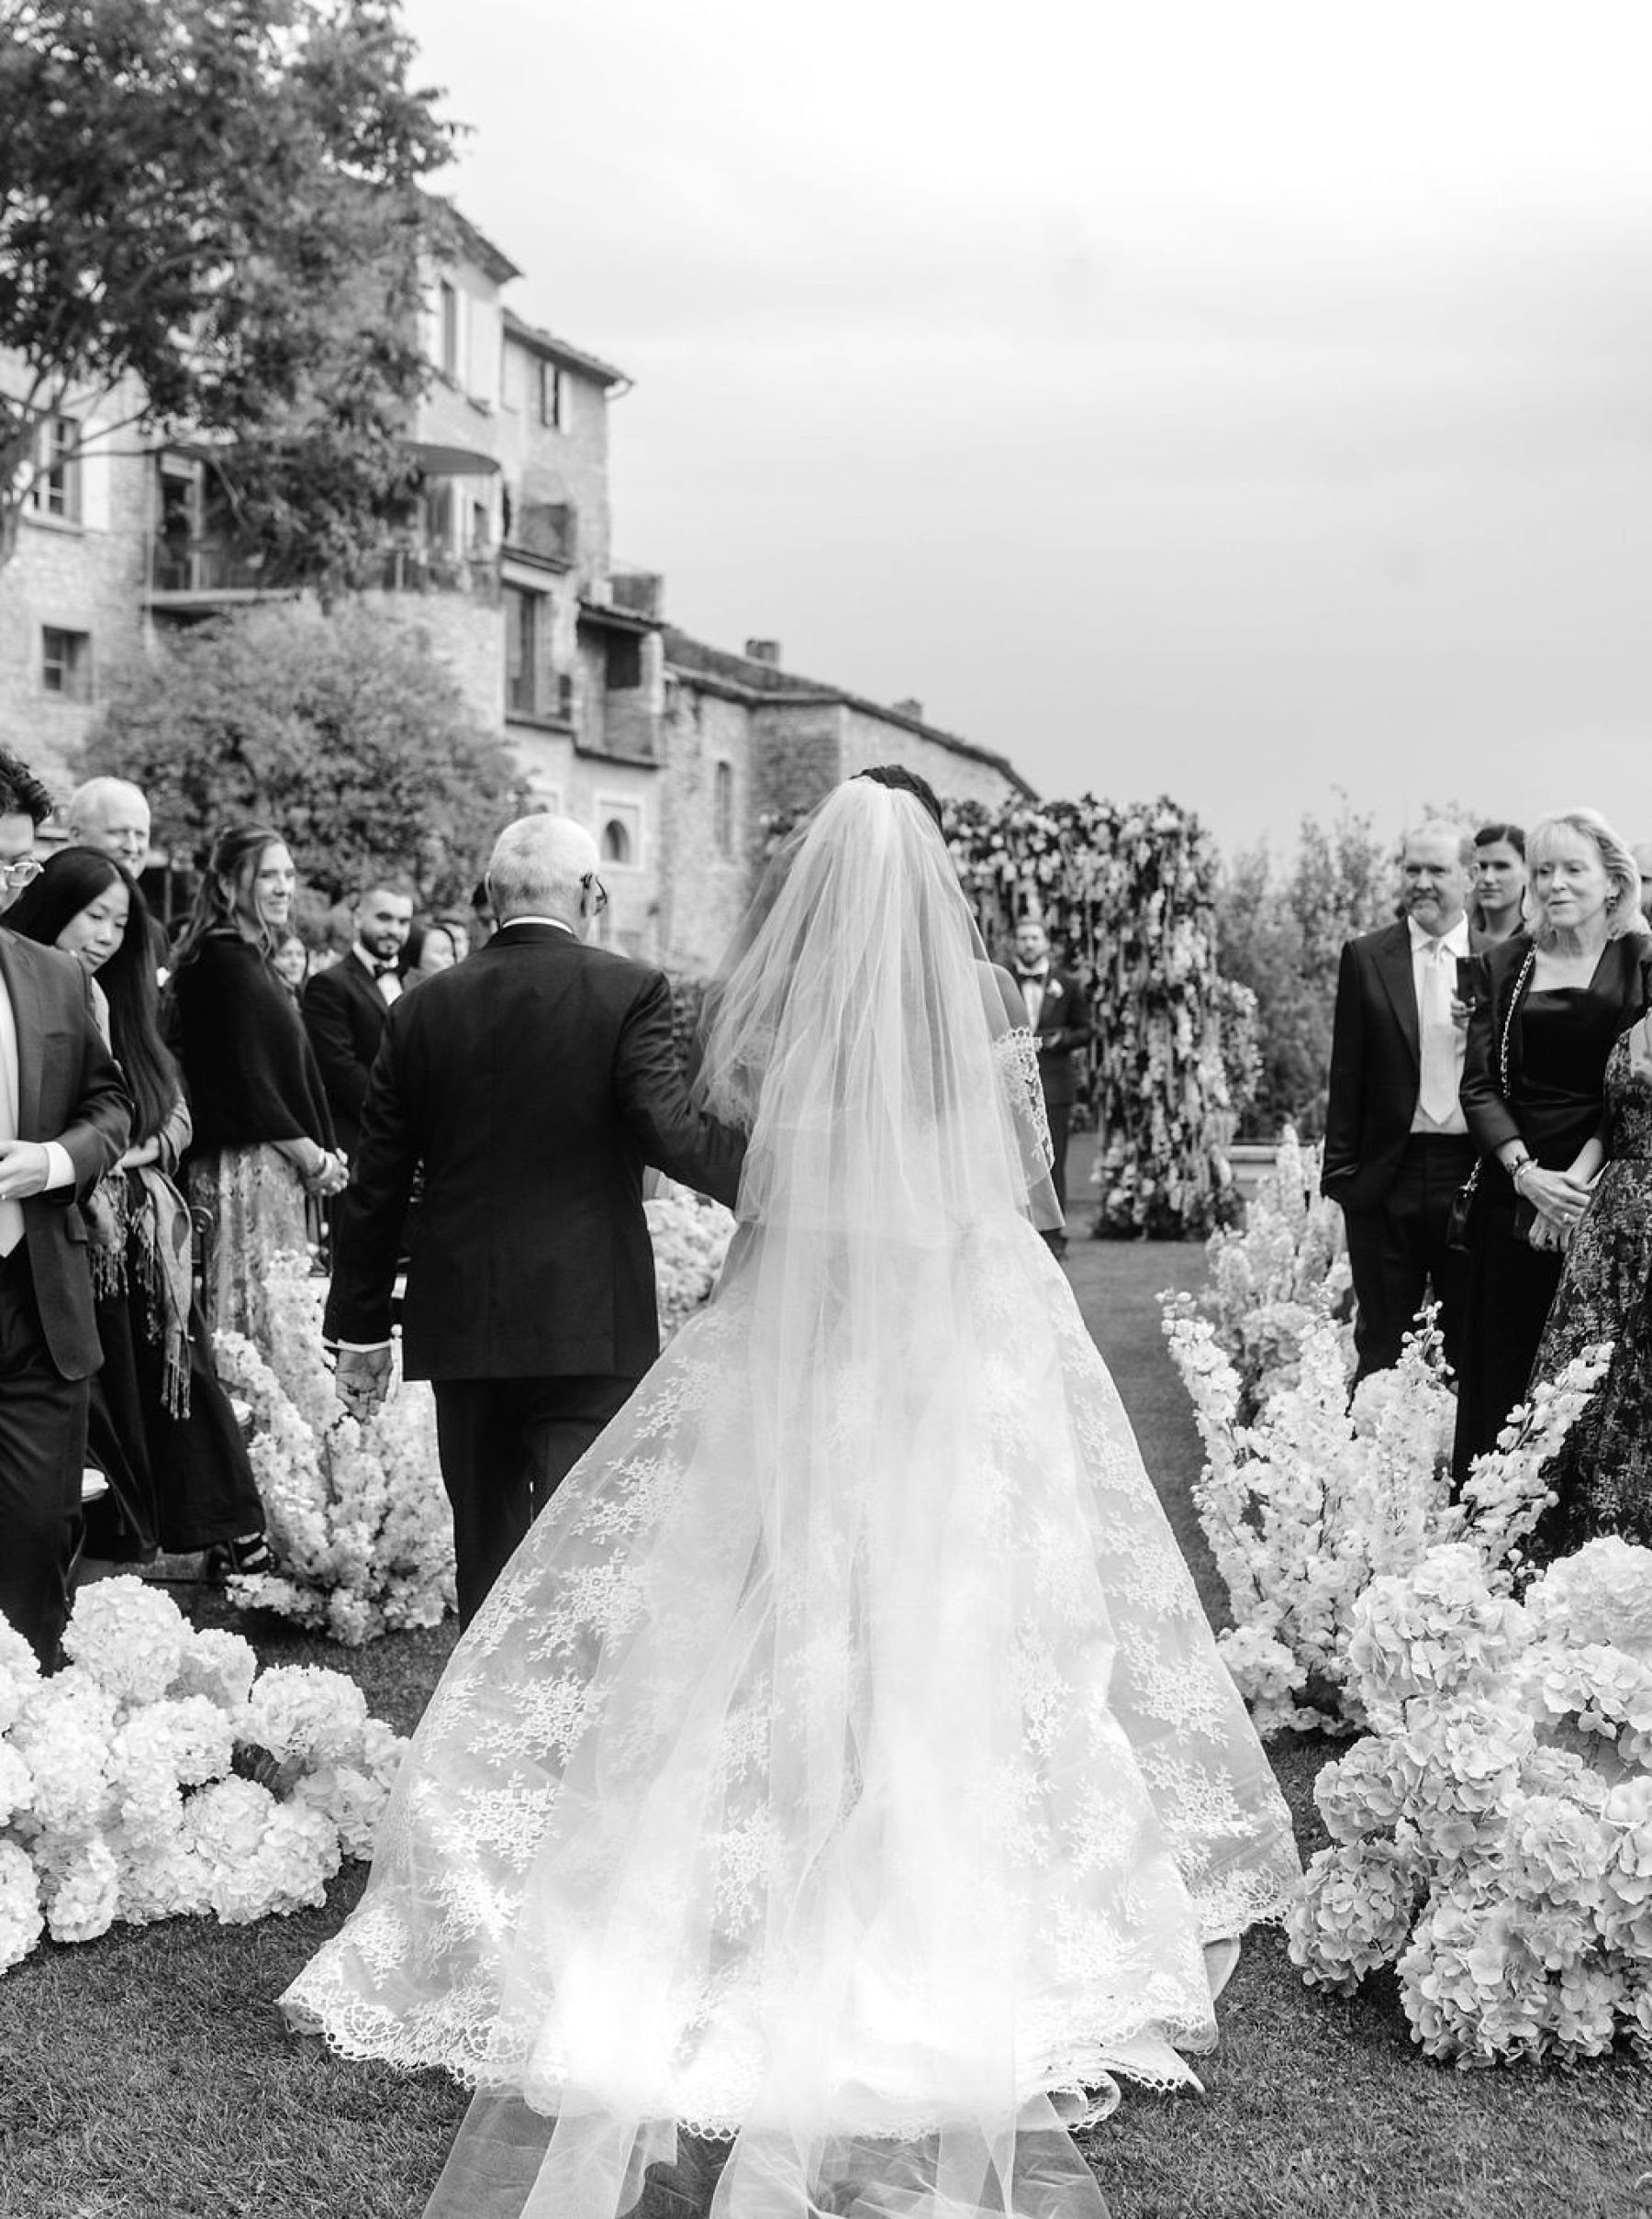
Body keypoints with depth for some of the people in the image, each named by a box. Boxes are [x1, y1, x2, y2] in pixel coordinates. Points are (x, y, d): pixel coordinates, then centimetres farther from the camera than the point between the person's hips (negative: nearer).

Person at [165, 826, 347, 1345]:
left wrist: (319, 1153, 7)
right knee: (255, 1307, -8)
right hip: (244, 1166, -9)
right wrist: (313, 1157, -11)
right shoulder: (222, 961, -11)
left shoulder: (251, 958, 18)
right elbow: (243, 1080, -16)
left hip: (276, 1167, 9)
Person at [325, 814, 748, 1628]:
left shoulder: (422, 1009, 5)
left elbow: (375, 1185, 7)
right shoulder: (628, 992, -6)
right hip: (589, 1319, -4)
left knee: (484, 1540, 16)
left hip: (460, 1318, 4)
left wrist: (361, 1327, 14)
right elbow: (672, 1130, -19)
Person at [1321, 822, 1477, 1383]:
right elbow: (1347, 1074, 3)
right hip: (1387, 1178, 0)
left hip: (1474, 1173, 0)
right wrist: (1341, 1171, -1)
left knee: (1471, 1347, 8)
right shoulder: (1365, 958, 4)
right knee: (1381, 1348, 5)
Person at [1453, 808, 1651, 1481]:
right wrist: (1526, 1171, -11)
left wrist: (1581, 1175, -15)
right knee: (1501, 1367, 4)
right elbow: (1479, 1084, 4)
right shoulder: (1501, 965, 10)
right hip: (1511, 1191, 3)